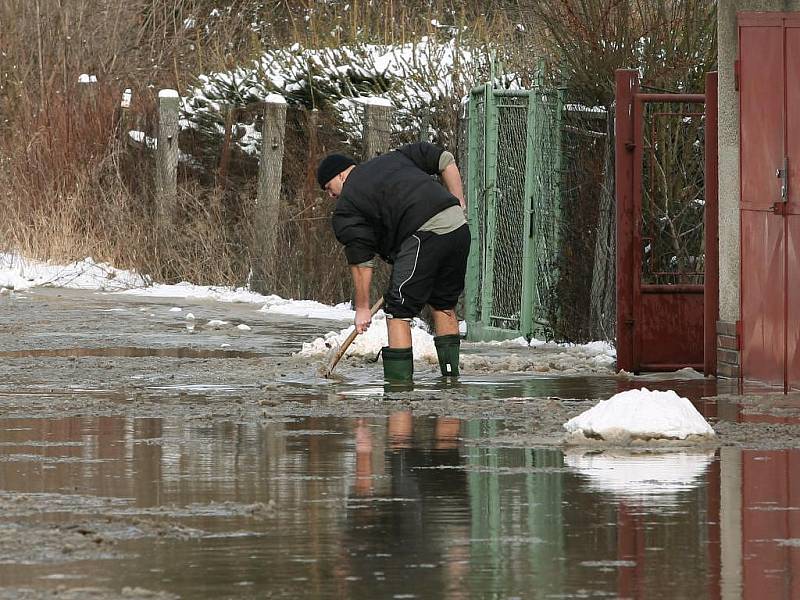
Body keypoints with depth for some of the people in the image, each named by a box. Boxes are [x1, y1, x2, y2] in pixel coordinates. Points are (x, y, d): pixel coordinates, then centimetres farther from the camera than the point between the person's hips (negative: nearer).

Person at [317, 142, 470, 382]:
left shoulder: (346, 207, 8)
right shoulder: (395, 158, 27)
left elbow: (361, 263, 5)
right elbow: (445, 160, 23)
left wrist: (362, 308, 13)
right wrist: (458, 204, 24)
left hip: (423, 235, -7)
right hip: (459, 227, 7)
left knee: (398, 312, 1)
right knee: (444, 306, 21)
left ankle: (399, 383, -3)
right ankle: (451, 376, 25)